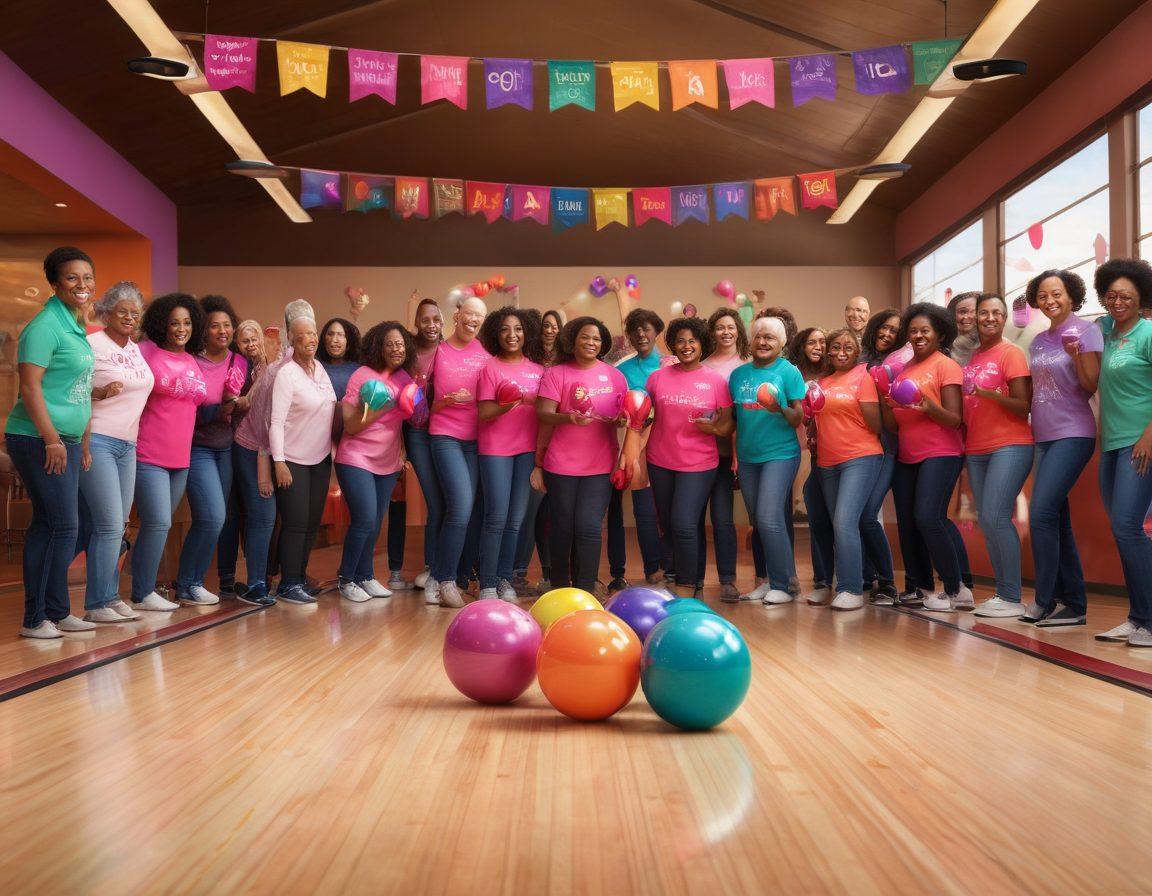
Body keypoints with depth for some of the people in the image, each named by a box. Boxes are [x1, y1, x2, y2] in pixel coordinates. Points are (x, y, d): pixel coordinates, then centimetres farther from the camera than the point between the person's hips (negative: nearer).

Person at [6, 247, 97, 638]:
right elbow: (29, 386, -18)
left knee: (50, 527, 12)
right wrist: (51, 439, -21)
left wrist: (80, 443, 22)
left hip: (65, 441, 9)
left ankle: (54, 613, 20)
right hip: (39, 441, -9)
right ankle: (37, 618, 3)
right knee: (63, 526, -7)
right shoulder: (45, 326, -12)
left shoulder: (75, 326, 16)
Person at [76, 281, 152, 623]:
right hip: (96, 441, -7)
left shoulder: (136, 349, 15)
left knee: (108, 526, 9)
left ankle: (108, 596, 20)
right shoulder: (92, 344, -6)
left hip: (127, 445, 7)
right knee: (110, 525, -9)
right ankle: (99, 603, 1)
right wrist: (98, 393, -24)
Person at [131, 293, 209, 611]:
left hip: (180, 458, 6)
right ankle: (142, 594, 5)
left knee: (157, 526, 15)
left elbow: (199, 401, 23)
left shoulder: (192, 362, 13)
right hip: (148, 456, -6)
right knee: (158, 523, -9)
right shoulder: (146, 351, -7)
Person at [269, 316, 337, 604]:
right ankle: (288, 584, 4)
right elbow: (276, 421, -17)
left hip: (320, 458, 7)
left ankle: (300, 577, 23)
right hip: (293, 460, -7)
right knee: (296, 523, -5)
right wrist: (279, 461, -21)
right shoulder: (286, 374, -14)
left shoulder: (320, 368, 7)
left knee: (313, 522, 11)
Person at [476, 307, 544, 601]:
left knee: (516, 521, 5)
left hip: (528, 449, 4)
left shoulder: (537, 369, 9)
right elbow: (483, 414, -7)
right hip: (495, 449, -4)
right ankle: (487, 585, 2)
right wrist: (508, 405, -23)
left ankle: (505, 580, 17)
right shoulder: (491, 368, -2)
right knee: (497, 518, -6)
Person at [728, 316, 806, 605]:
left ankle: (784, 584, -3)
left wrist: (780, 409, -26)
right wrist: (732, 454, 11)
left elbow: (798, 419, -6)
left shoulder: (789, 372, -4)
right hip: (747, 457, 5)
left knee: (769, 518, -14)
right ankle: (770, 579, 22)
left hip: (780, 454, -5)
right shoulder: (739, 373, 9)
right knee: (757, 521, 10)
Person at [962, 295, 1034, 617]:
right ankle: (1002, 592, 13)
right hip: (975, 449, 7)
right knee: (985, 521, 6)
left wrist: (994, 395, -24)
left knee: (996, 516, -15)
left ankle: (1012, 598, -8)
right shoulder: (971, 357, 14)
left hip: (1009, 446, -7)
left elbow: (1023, 408, -8)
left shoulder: (1011, 353, -4)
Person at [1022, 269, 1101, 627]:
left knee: (1041, 515, -15)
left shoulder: (1086, 331, -5)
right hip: (1044, 437, 7)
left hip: (1073, 434, -7)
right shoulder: (1038, 341, 14)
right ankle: (1073, 604, 15)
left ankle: (1046, 601, -6)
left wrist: (1075, 355, -25)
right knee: (1057, 521, 8)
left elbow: (1092, 387, -10)